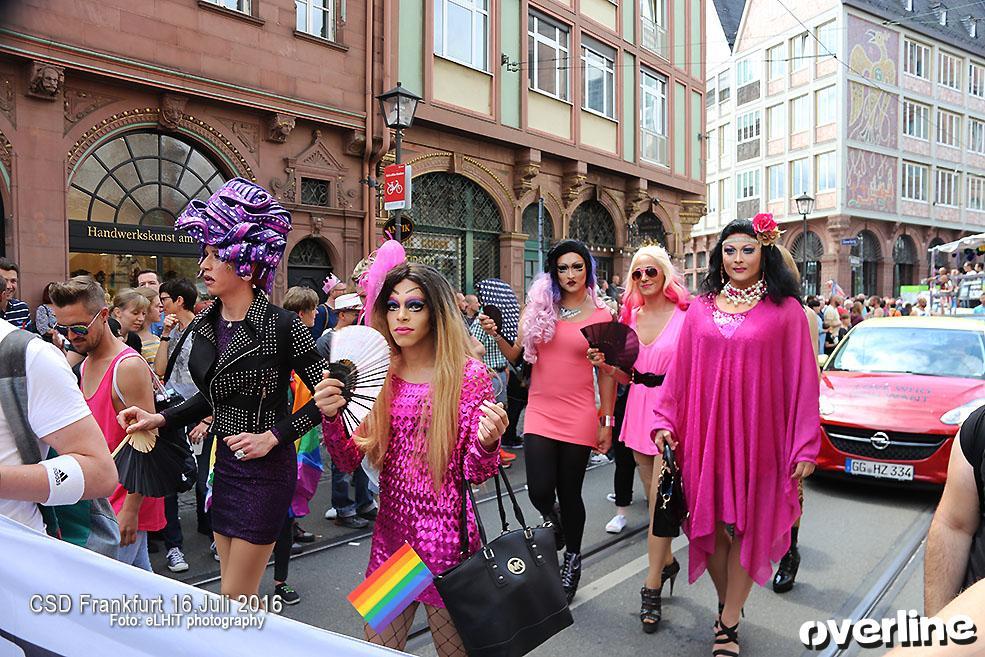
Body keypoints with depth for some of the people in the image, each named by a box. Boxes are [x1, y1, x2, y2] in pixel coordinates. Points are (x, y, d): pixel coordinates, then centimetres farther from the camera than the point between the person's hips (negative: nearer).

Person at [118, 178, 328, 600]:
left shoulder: (280, 325, -17)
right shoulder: (206, 324, 4)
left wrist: (273, 436, -19)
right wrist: (160, 419, 7)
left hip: (265, 468, -7)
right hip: (221, 462, 7)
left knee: (234, 599, 2)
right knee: (236, 590, 18)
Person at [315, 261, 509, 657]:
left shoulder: (469, 376, -10)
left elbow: (475, 474, -7)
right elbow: (349, 462, 1)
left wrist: (487, 443, -29)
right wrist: (331, 417, -17)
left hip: (447, 539, -3)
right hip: (390, 535, 4)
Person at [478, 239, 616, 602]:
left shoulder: (601, 316, -1)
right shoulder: (538, 307, 5)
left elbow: (607, 373, 1)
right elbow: (517, 355, 7)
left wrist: (607, 421, -1)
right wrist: (496, 334, -10)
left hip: (579, 415, -2)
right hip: (540, 412, 2)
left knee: (569, 493, 8)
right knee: (540, 493, -3)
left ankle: (572, 558, 34)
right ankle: (557, 524, 35)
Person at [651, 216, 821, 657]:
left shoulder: (785, 309, -1)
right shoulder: (701, 309, 7)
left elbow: (802, 380, -2)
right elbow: (680, 370, 8)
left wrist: (805, 446, -4)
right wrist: (666, 421, 2)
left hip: (757, 436, -2)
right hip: (704, 434, 3)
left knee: (746, 526, 7)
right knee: (709, 524, 10)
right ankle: (728, 604, 34)